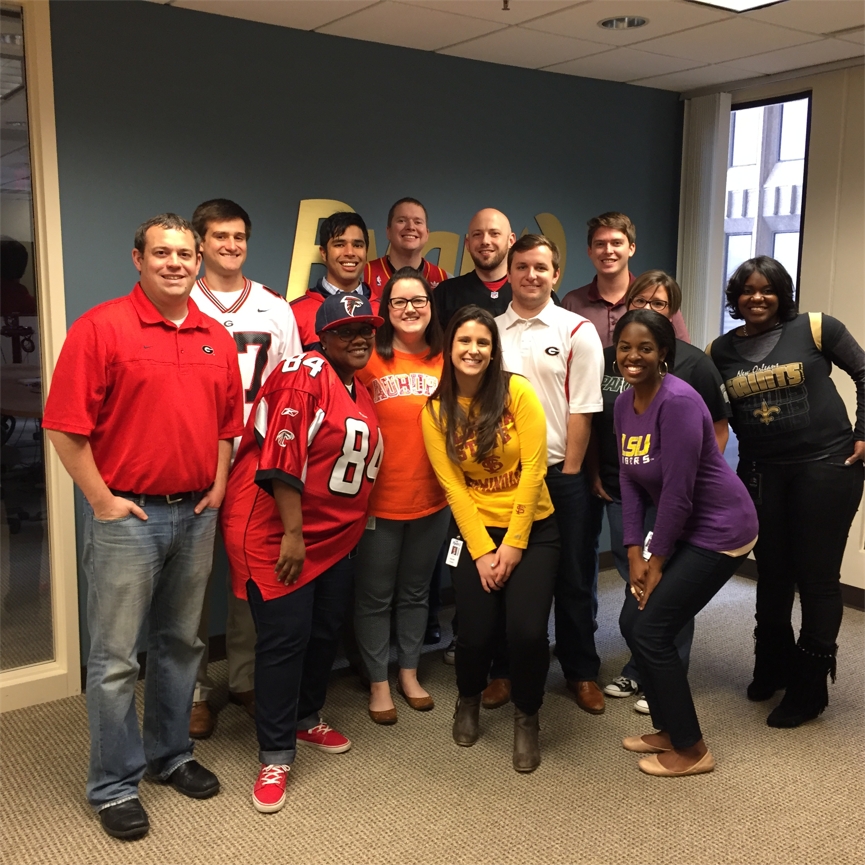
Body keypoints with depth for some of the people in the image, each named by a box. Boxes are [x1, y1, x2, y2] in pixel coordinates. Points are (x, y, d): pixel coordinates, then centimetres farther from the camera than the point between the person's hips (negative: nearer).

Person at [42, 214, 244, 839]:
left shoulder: (218, 338, 8)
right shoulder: (101, 327, -9)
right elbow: (65, 425, -12)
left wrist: (218, 484, 6)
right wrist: (102, 500, -12)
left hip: (196, 514, 5)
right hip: (127, 514, -5)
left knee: (180, 644, 17)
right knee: (115, 658, 3)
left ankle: (170, 754, 35)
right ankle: (115, 785, 19)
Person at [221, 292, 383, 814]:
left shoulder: (360, 393, 13)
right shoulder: (305, 375, -15)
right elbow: (281, 459, -21)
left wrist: (354, 527, 18)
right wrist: (293, 534, -23)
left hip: (335, 536, 9)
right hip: (278, 531, -9)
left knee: (327, 630, 16)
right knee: (285, 637, -5)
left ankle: (307, 719, 37)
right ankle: (276, 756, 9)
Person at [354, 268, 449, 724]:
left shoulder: (444, 362, 2)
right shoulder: (368, 359, -8)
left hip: (432, 498, 4)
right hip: (380, 498, -3)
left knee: (415, 592, 18)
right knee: (375, 595, 9)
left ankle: (409, 673, 35)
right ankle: (379, 683, 25)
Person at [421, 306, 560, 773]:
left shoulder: (517, 391, -9)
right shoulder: (435, 410, -2)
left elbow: (533, 468, -11)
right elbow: (451, 485, -4)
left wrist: (514, 543, -11)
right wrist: (481, 550, -9)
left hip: (532, 527, -1)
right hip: (474, 530, 1)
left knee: (527, 630, -15)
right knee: (476, 633, -6)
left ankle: (526, 717, 14)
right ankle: (469, 700, 29)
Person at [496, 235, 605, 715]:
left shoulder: (577, 331, -1)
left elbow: (582, 409, -4)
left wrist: (569, 471, -7)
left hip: (559, 474, -2)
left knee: (571, 576, 7)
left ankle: (581, 671, 24)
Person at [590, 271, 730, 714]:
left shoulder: (693, 363, -5)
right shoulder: (608, 358, 4)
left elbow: (719, 428, -2)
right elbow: (592, 423, 13)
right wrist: (596, 475, 6)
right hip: (618, 491, 4)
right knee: (633, 580, 14)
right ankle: (638, 669, 30)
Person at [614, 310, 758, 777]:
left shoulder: (678, 401, -24)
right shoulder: (625, 403, 3)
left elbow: (678, 491, -23)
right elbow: (630, 480, 3)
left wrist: (656, 561, -14)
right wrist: (635, 553, -3)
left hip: (718, 530, -8)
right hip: (678, 528, 8)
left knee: (650, 632, -7)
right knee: (632, 623, 8)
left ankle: (692, 750, 12)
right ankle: (669, 730, 28)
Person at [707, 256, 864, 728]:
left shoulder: (815, 329, -4)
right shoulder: (721, 351, 4)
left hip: (825, 466, -3)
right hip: (761, 472, 3)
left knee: (817, 576, 3)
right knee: (771, 571, 15)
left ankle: (810, 687, 18)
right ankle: (774, 665, 37)